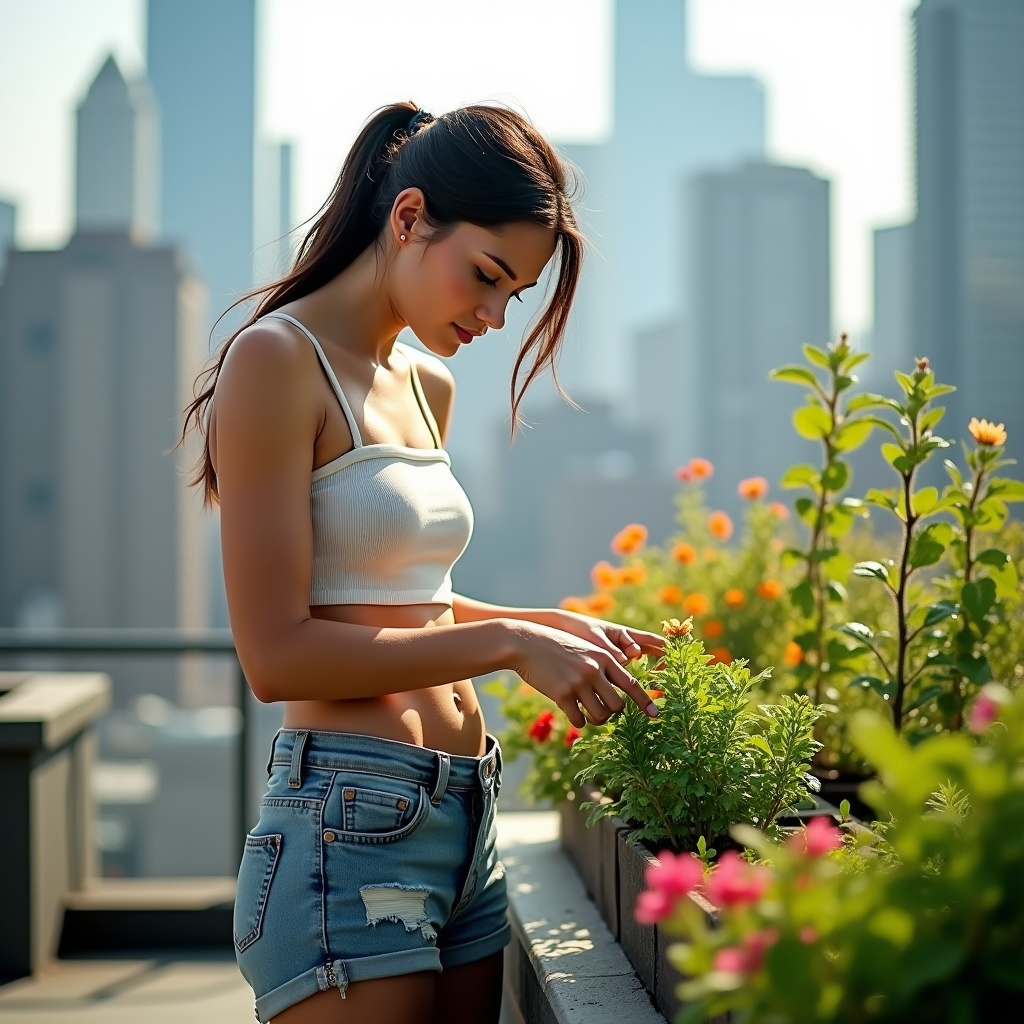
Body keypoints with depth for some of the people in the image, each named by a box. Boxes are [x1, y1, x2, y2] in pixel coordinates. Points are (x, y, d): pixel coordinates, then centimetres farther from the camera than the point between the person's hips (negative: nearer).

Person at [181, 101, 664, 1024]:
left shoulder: (429, 388, 15)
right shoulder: (279, 360, -10)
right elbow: (278, 654, -15)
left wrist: (553, 626, 10)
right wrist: (507, 643, -15)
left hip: (466, 823, 8)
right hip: (349, 831, -8)